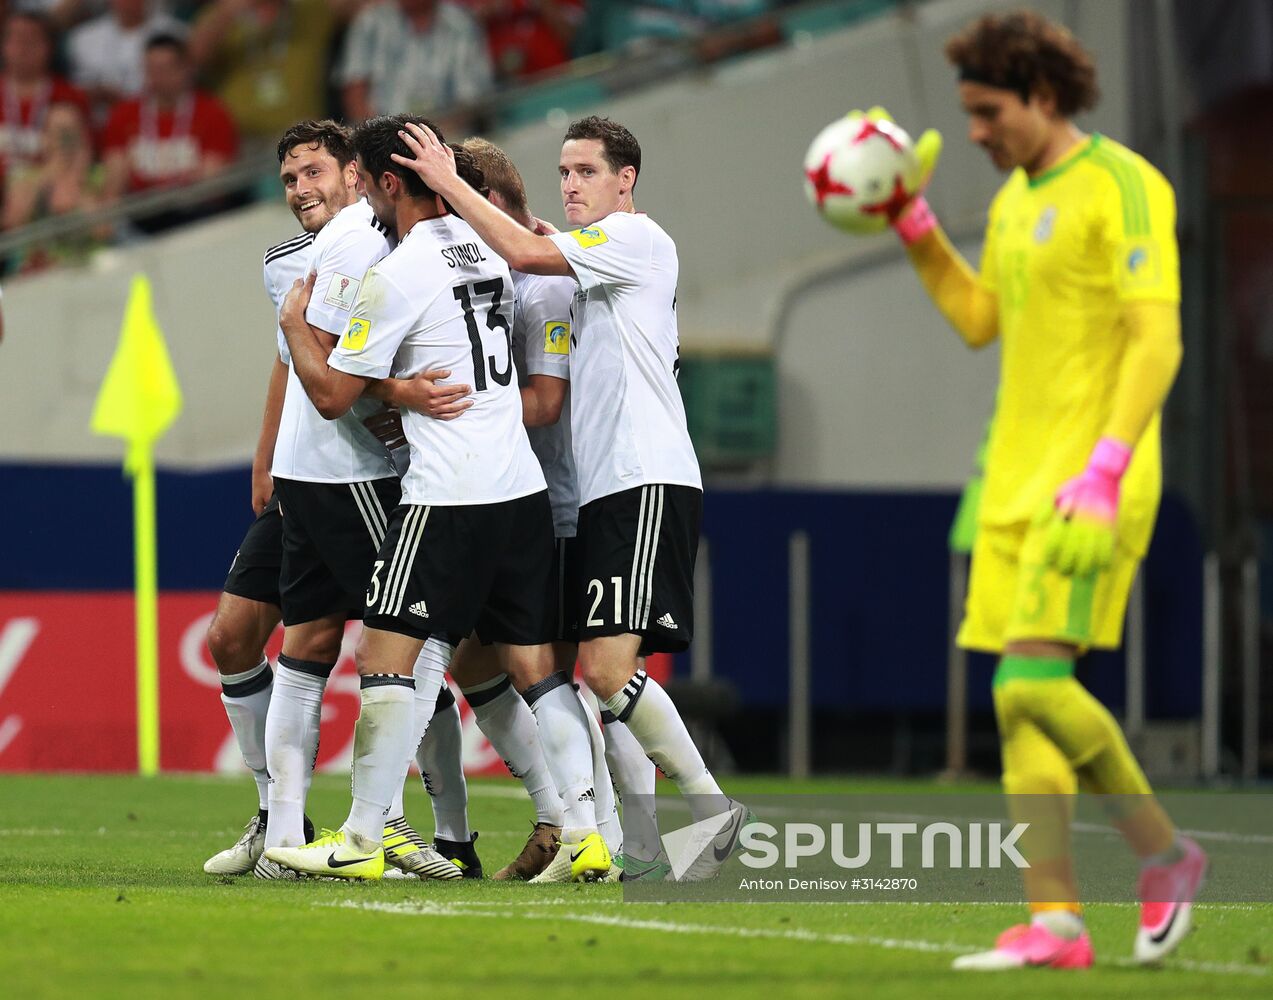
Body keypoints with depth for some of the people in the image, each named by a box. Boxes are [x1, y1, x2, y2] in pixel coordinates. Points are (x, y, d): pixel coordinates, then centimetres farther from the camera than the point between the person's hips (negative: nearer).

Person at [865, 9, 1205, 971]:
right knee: (1018, 701, 2)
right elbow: (979, 320, 29)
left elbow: (1157, 341, -18)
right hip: (1021, 479, 9)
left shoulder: (1122, 186, -10)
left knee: (1034, 680, -18)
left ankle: (1165, 852, 0)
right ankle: (1055, 920, 2)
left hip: (1092, 483, -9)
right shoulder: (1017, 198, 17)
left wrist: (1102, 477, -26)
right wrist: (912, 226, 18)